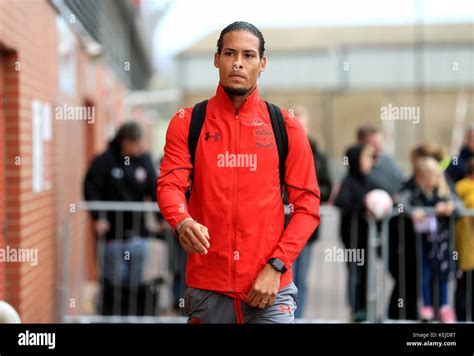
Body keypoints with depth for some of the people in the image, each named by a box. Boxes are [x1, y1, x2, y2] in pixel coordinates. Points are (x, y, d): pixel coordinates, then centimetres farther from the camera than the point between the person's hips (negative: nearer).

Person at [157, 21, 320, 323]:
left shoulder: (285, 126, 4)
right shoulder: (188, 123, 5)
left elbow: (307, 204, 2)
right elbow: (169, 185, -6)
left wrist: (276, 266, -9)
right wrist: (182, 222, -28)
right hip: (207, 289, 1)